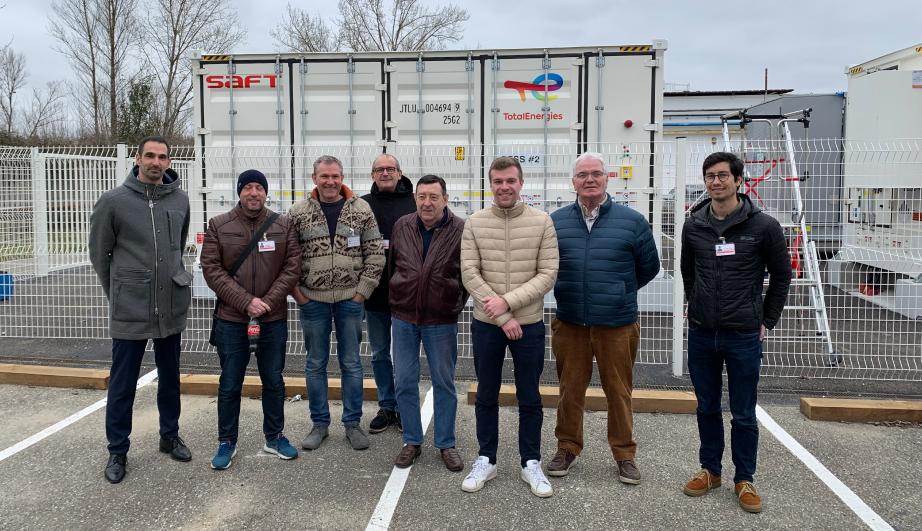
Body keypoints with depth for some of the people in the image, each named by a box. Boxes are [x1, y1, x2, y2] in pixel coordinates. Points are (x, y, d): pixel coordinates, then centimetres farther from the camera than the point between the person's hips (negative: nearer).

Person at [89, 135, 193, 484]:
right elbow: (99, 253, 1)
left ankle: (170, 436, 33)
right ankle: (117, 451, 22)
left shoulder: (180, 200, 2)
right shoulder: (113, 201, -7)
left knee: (170, 378, 16)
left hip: (172, 308, 3)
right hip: (129, 311, -3)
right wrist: (117, 293, 6)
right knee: (122, 384, 7)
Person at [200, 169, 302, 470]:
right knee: (230, 384, 8)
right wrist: (246, 301, -15)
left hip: (273, 318, 1)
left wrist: (269, 301, -13)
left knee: (274, 380, 12)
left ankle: (274, 437, 28)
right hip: (231, 320, -1)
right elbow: (212, 270, -6)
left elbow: (292, 267, -1)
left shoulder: (283, 225, 4)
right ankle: (227, 442, 23)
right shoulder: (218, 225, 1)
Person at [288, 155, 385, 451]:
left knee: (351, 364, 9)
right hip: (312, 300, 1)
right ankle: (319, 423, 25)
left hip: (350, 299, 0)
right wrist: (296, 292, -2)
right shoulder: (298, 213, 0)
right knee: (315, 364, 11)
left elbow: (376, 254, 0)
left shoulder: (362, 210, -1)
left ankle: (352, 423, 22)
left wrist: (362, 291, -5)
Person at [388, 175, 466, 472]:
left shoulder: (461, 231, -9)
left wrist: (456, 306, 3)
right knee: (404, 382, 8)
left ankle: (446, 444, 23)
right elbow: (391, 266, 12)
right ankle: (412, 441, 24)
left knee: (444, 383, 9)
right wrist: (396, 301, 12)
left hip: (442, 321, -2)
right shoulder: (401, 226, 1)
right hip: (404, 318, 3)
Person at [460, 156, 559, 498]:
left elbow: (548, 275, -9)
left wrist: (508, 301, -18)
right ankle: (486, 460, 30)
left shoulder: (542, 222, -5)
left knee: (529, 398, 12)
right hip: (486, 324, 1)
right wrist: (503, 318, -14)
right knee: (486, 395, 14)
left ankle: (531, 463, 28)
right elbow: (469, 275, -9)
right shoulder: (474, 223, -4)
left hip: (529, 324, -1)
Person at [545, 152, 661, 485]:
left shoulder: (632, 221, -2)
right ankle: (567, 448, 29)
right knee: (570, 391, 12)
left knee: (619, 392, 9)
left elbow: (648, 267, 9)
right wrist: (568, 293, 11)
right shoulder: (556, 221, 2)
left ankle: (625, 454, 26)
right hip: (570, 324, 1)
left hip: (618, 325, -1)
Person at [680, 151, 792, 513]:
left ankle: (744, 480, 24)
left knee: (744, 414, 7)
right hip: (701, 334, 3)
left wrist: (766, 321, 4)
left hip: (744, 336, -3)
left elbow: (781, 276, 3)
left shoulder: (763, 225, -7)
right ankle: (710, 470, 30)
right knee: (707, 408, 14)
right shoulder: (694, 225, 2)